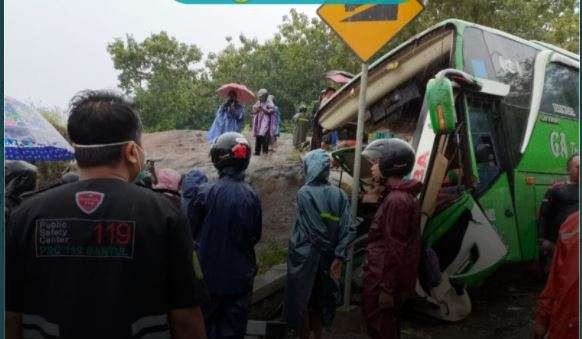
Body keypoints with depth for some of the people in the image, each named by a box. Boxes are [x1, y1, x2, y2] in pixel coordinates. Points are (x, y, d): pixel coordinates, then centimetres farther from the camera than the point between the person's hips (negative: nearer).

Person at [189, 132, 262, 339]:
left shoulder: (206, 192, -16)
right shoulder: (251, 196, -9)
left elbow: (192, 231, -5)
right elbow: (256, 236, 2)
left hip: (210, 275, -1)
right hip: (241, 276, 2)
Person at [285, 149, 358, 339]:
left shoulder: (305, 193, -18)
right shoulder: (339, 195, -5)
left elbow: (313, 230, -19)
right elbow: (349, 228, -10)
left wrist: (328, 248, -3)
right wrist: (338, 256, -8)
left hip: (304, 256, -5)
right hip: (325, 258, 5)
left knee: (300, 301, 13)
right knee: (318, 299, 22)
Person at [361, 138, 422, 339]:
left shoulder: (396, 200, -22)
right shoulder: (404, 195, 10)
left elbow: (395, 249, -24)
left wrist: (387, 288, -20)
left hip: (383, 278, -10)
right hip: (383, 275, 10)